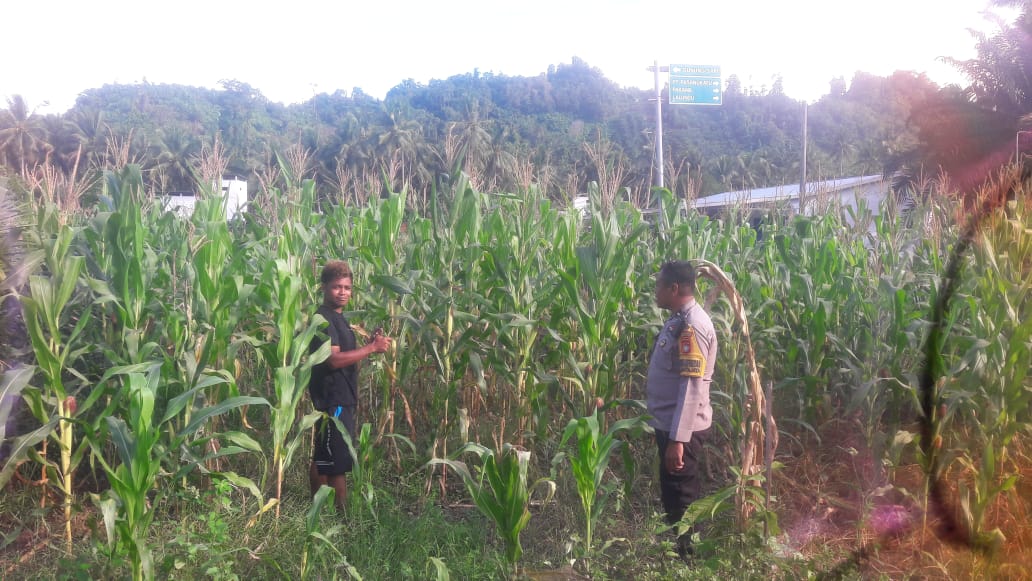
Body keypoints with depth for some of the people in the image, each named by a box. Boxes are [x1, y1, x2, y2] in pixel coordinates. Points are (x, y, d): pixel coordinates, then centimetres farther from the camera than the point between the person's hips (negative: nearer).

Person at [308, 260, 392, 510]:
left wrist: (372, 344, 7)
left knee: (323, 459, 15)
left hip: (341, 398, 10)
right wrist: (371, 348, -20)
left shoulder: (337, 318, 16)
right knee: (339, 461, -7)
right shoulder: (324, 318, -14)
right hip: (332, 398, -10)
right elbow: (333, 359, -24)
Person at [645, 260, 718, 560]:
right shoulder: (678, 318, 9)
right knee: (675, 496, 19)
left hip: (681, 430, -10)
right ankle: (680, 553, 32)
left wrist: (677, 439, -27)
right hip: (670, 425, 10)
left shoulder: (692, 325, -22)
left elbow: (692, 387, -25)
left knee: (680, 501, 2)